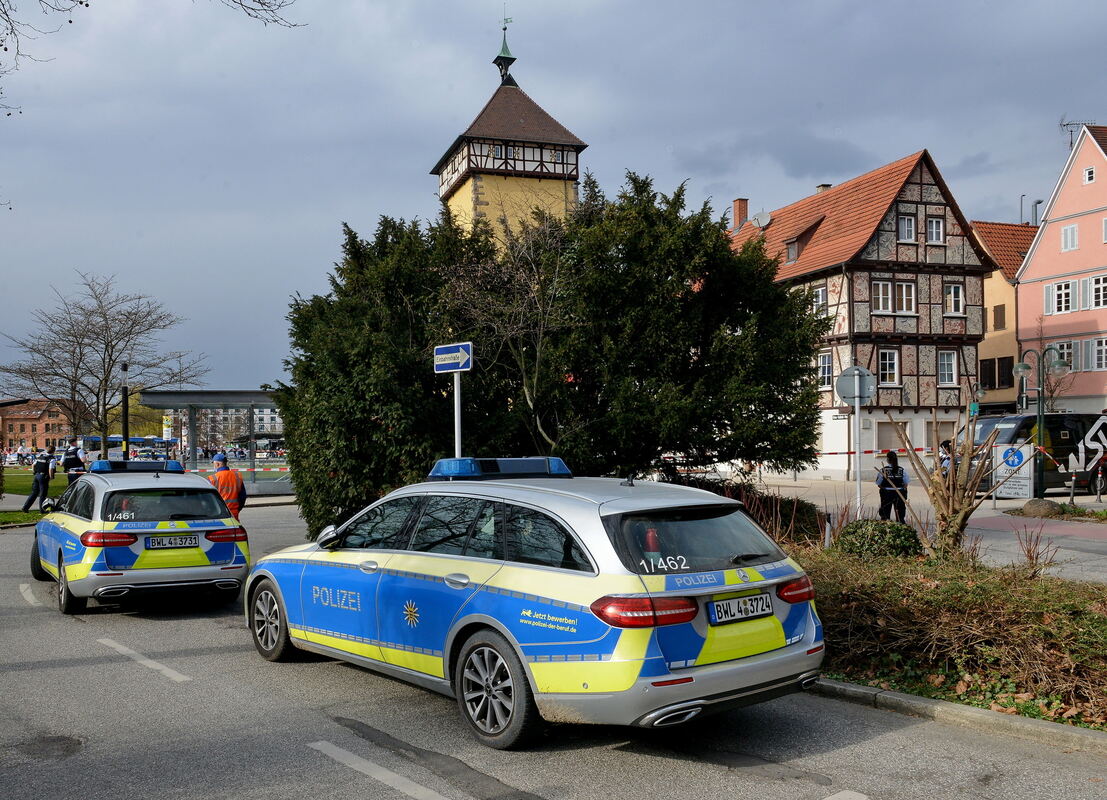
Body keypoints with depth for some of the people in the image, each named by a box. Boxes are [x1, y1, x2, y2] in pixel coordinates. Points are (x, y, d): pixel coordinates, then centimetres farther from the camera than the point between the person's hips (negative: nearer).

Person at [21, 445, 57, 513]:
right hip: (43, 477, -6)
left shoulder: (40, 456, 11)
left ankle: (25, 507, 14)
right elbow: (50, 470, -19)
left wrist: (34, 472, 24)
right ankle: (42, 509, 8)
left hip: (36, 475, 6)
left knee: (34, 493, 16)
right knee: (42, 494, 3)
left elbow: (33, 465, 15)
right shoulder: (51, 459, -10)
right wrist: (51, 477, -5)